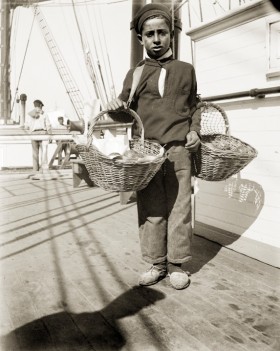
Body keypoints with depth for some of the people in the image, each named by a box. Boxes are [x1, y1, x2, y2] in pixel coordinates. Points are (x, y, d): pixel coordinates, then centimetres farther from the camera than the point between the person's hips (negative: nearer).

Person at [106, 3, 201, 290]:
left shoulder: (186, 70, 14)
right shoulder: (134, 74, 13)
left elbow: (193, 106, 20)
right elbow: (126, 112, 16)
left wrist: (194, 130, 4)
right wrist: (117, 106, -5)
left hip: (179, 150, 0)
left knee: (179, 208, 0)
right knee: (150, 209, 2)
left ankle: (177, 265, 13)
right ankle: (156, 263, 14)